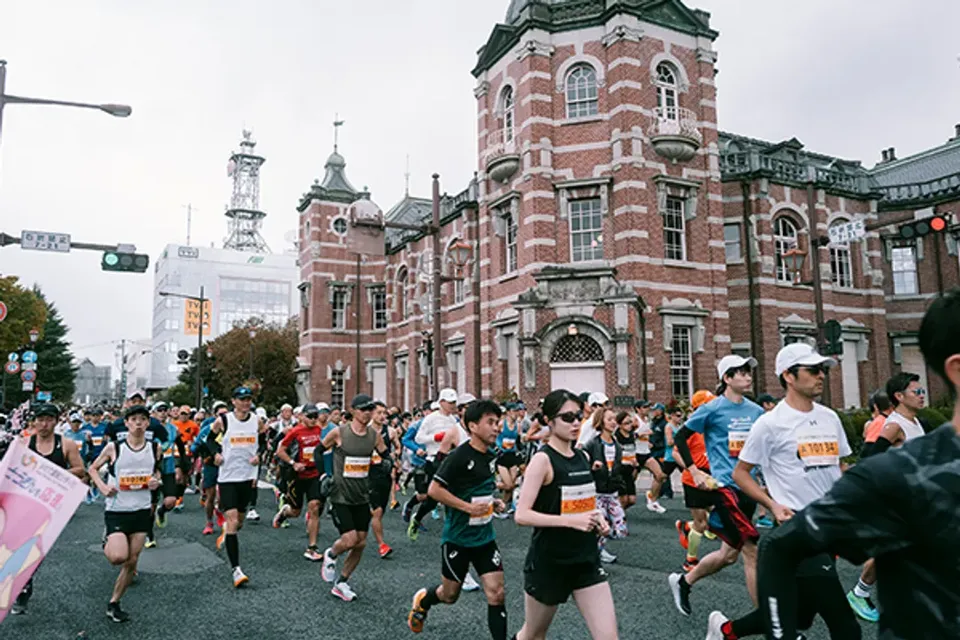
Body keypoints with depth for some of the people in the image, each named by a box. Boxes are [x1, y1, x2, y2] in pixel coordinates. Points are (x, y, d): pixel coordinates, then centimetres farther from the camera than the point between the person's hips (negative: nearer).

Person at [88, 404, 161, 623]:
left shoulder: (154, 448, 0)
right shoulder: (114, 448, -8)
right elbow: (93, 469, 6)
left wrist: (156, 481, -4)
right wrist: (103, 487, -10)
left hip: (142, 510, 3)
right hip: (117, 510, -3)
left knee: (132, 561, 6)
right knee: (118, 557, -19)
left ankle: (114, 603, 25)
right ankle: (107, 546, 17)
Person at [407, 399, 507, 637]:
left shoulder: (492, 456, 3)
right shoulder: (459, 456, -20)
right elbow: (434, 490, -22)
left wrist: (493, 501, 3)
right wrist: (469, 507, -24)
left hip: (485, 537, 5)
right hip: (457, 538, -5)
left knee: (496, 594, -2)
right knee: (450, 594, 14)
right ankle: (422, 600, 45)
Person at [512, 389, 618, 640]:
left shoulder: (582, 457, 5)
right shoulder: (543, 459, -16)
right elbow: (521, 515, -22)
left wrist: (597, 519, 1)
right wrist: (571, 520, -28)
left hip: (586, 560, 6)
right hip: (548, 562, -5)